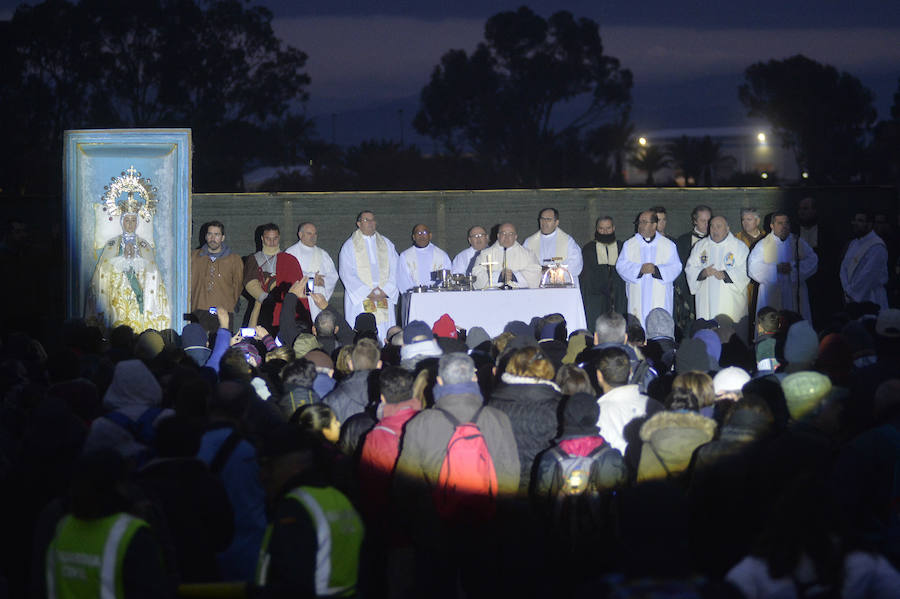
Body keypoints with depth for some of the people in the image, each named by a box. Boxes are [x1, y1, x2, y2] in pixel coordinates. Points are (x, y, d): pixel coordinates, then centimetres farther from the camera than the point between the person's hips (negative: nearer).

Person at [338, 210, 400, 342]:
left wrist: (385, 290, -7)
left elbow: (395, 270, 9)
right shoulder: (349, 246, 6)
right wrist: (368, 292, -12)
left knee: (385, 335, -6)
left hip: (384, 297, 3)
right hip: (360, 299, -3)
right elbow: (347, 274, -4)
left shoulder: (386, 244, 15)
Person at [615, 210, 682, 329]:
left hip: (660, 298, -1)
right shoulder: (629, 245, 11)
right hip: (637, 297, 1)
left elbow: (675, 267, -1)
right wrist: (639, 269, -16)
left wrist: (656, 270, -17)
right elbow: (621, 265, 2)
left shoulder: (668, 245, 8)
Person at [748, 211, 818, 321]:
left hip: (795, 295, 1)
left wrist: (793, 267, -14)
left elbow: (812, 261, 0)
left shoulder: (799, 243, 9)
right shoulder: (763, 245, 4)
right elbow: (753, 267, -5)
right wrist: (776, 268, -15)